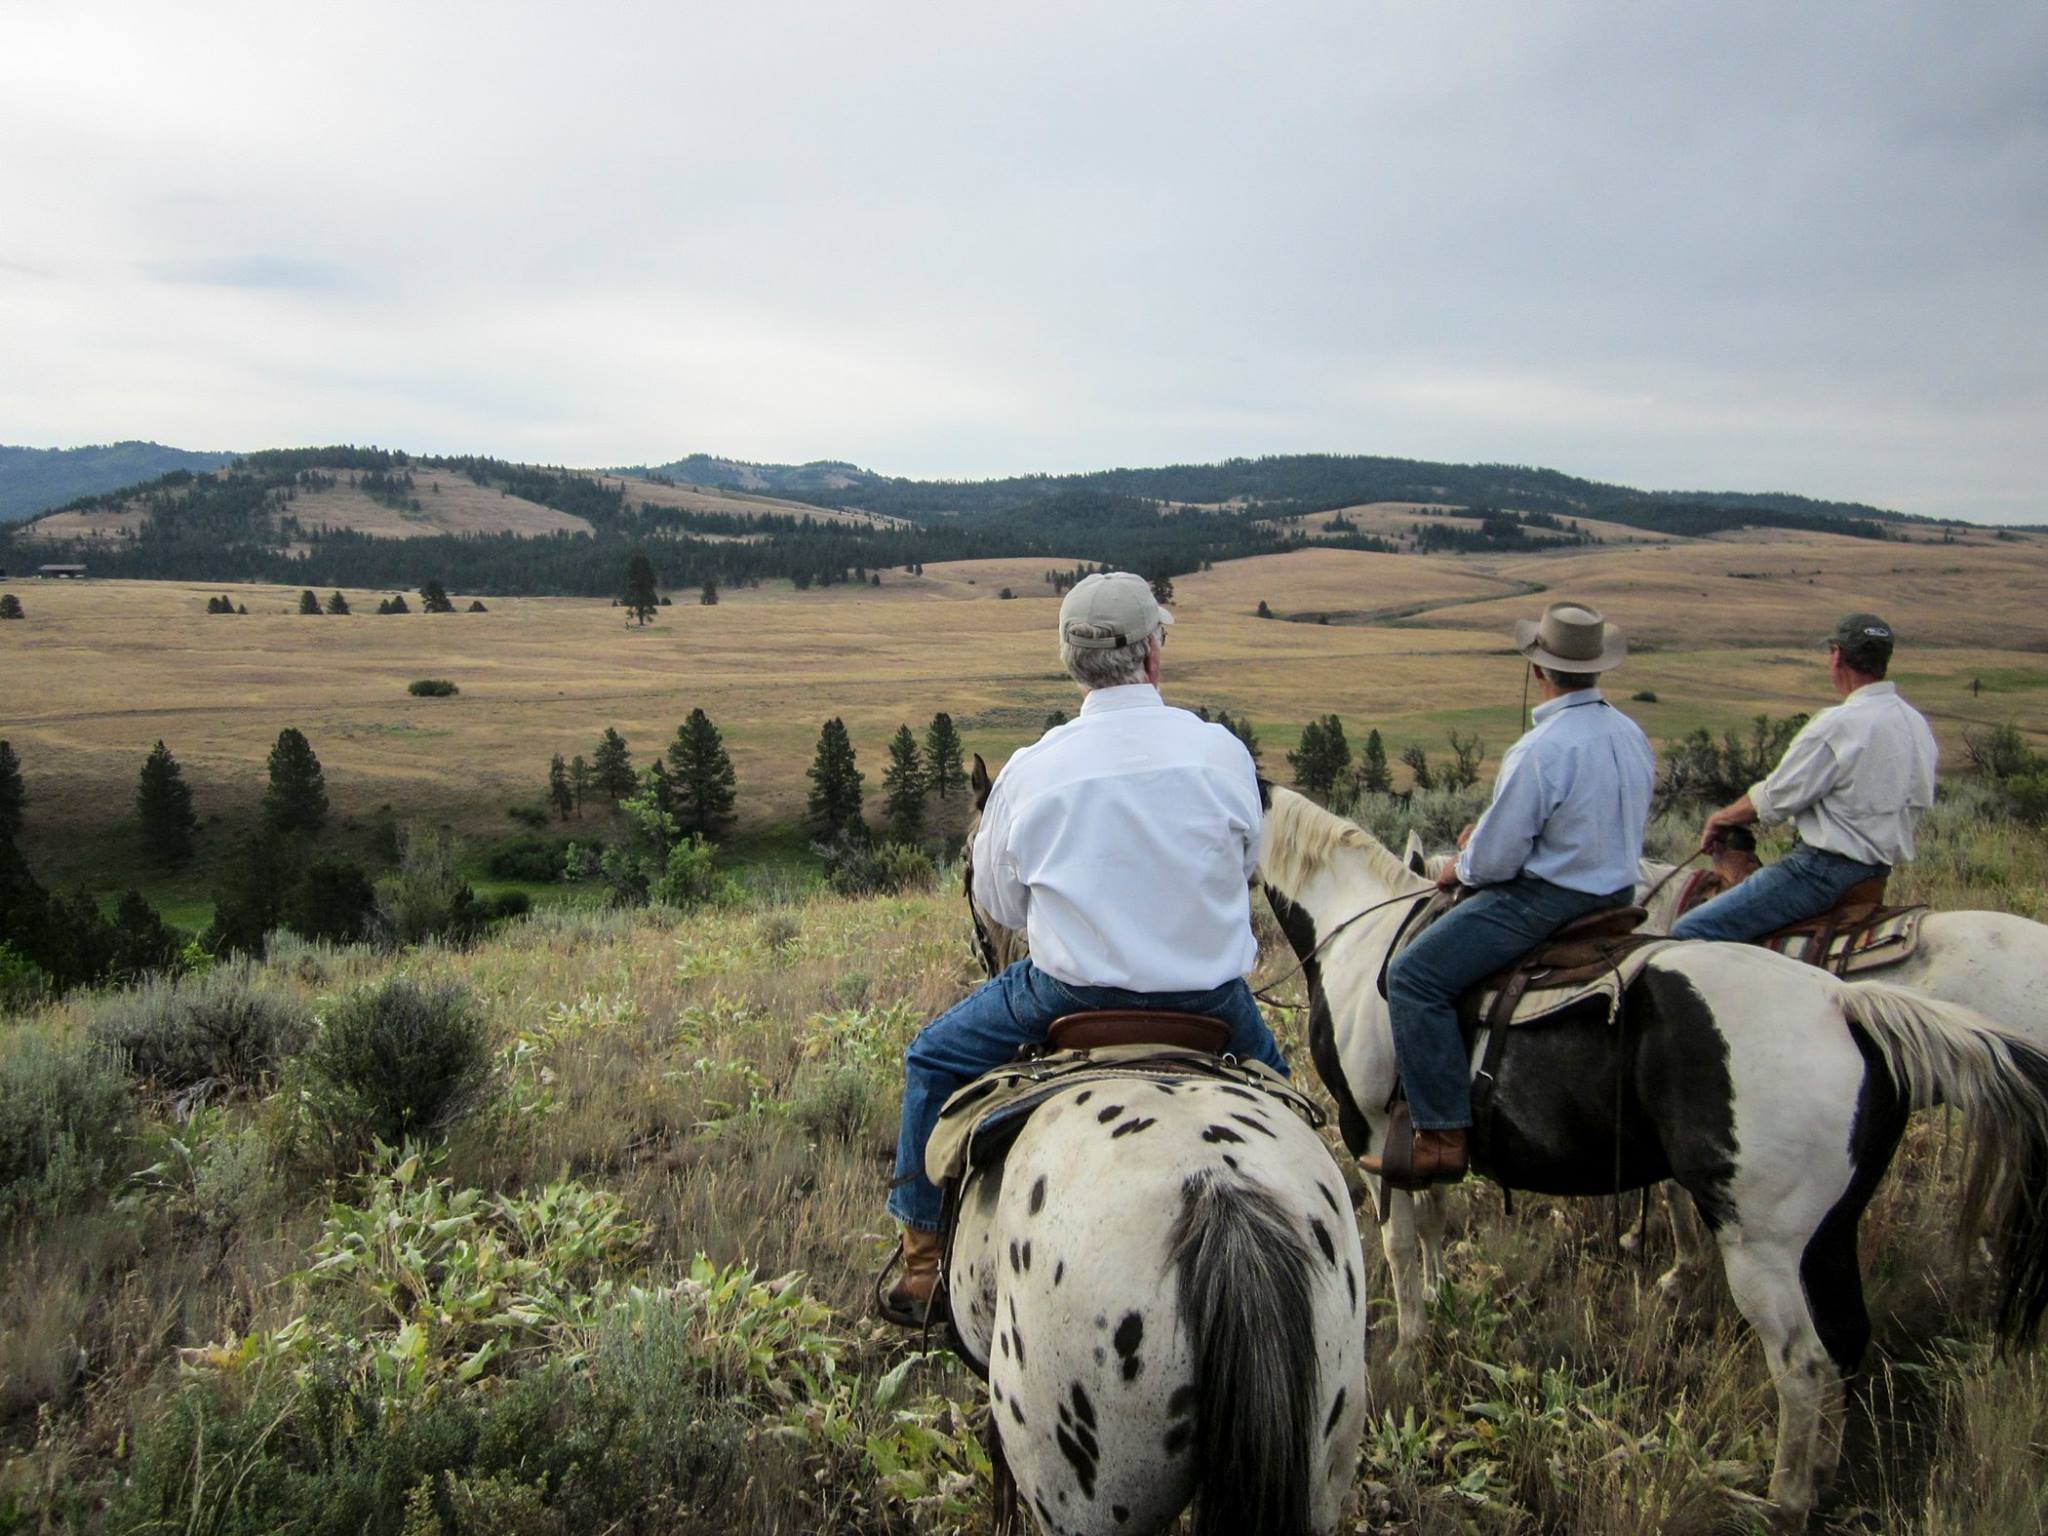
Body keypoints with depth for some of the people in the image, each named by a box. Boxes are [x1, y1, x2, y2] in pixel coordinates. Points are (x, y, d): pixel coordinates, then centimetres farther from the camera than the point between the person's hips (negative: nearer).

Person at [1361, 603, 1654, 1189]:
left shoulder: (1539, 751, -24)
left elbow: (1495, 860, -20)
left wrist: (1459, 868, 4)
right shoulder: (1634, 735, 4)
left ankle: (1443, 1138, -13)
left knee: (1413, 976, -10)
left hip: (1547, 900, -10)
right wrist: (1495, 831, 17)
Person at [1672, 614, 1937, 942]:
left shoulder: (1839, 724, -18)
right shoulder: (1918, 725, 10)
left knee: (1689, 931, -16)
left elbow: (1773, 801, -12)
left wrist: (1721, 818, 8)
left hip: (1828, 867, -10)